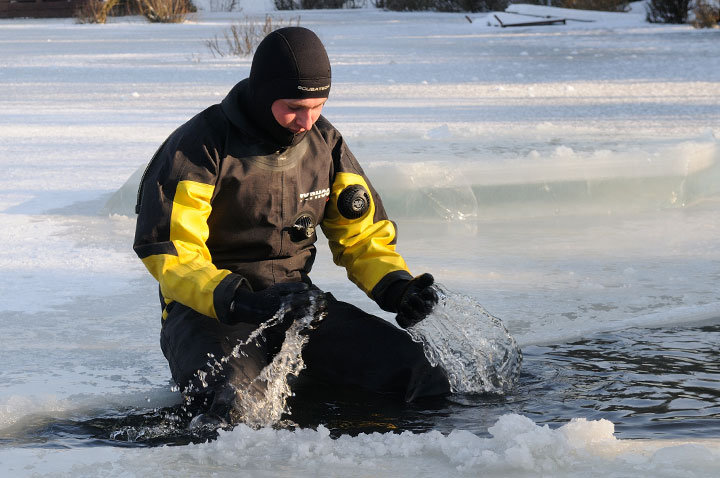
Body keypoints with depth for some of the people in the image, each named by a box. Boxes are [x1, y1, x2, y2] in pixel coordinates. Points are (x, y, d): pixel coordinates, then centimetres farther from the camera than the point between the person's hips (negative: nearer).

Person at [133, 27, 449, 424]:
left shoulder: (324, 143, 4)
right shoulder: (200, 148, -14)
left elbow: (361, 235, 13)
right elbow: (167, 251, -19)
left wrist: (396, 287, -9)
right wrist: (243, 301, -34)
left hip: (295, 299, 5)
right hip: (208, 309, -4)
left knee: (400, 359, -19)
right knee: (232, 397, -35)